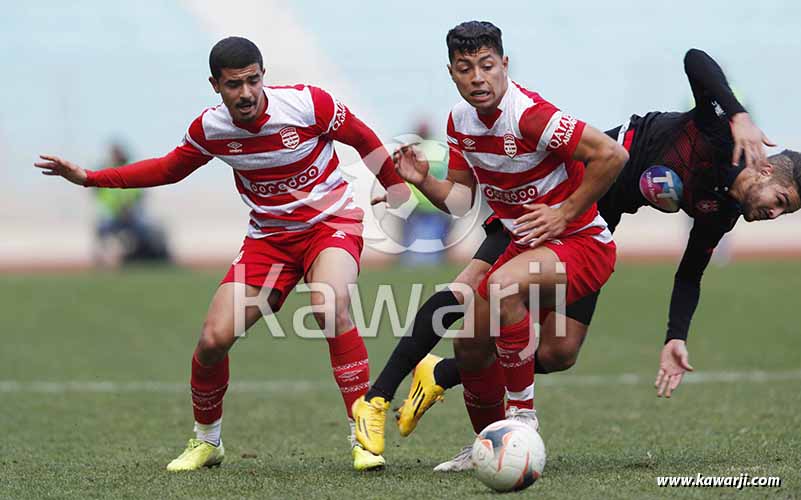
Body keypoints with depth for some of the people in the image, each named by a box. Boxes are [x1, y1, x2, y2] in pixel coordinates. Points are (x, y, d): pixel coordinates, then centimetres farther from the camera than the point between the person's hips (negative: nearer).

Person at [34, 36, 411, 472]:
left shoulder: (309, 104, -20)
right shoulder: (209, 129, -8)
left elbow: (364, 139, -2)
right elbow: (170, 169, 11)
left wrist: (395, 186, 0)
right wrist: (89, 178, 6)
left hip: (331, 220, -4)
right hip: (269, 236, 4)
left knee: (331, 308, -35)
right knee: (214, 339, -9)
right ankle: (205, 441, 19)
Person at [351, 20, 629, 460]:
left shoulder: (529, 115, -24)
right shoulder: (460, 121, 2)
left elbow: (612, 154, -27)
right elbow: (461, 201, 10)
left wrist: (565, 213, -20)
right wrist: (423, 181, -10)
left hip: (582, 244, -9)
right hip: (524, 245, 9)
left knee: (503, 285, -36)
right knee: (470, 345, 9)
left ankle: (523, 417, -23)